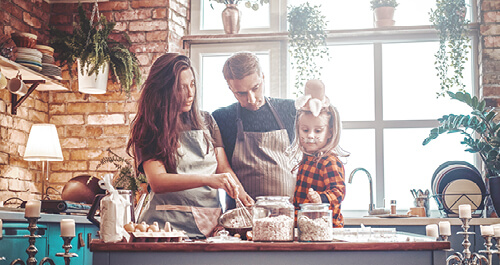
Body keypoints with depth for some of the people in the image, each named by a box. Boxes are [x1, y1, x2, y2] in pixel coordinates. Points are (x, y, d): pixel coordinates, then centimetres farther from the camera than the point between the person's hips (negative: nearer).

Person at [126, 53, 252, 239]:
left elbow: (224, 168, 12)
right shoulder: (149, 130, 2)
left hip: (210, 224, 4)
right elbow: (157, 182, -11)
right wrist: (207, 180, -20)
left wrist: (242, 195, -8)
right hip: (168, 224, -3)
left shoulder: (206, 122, 16)